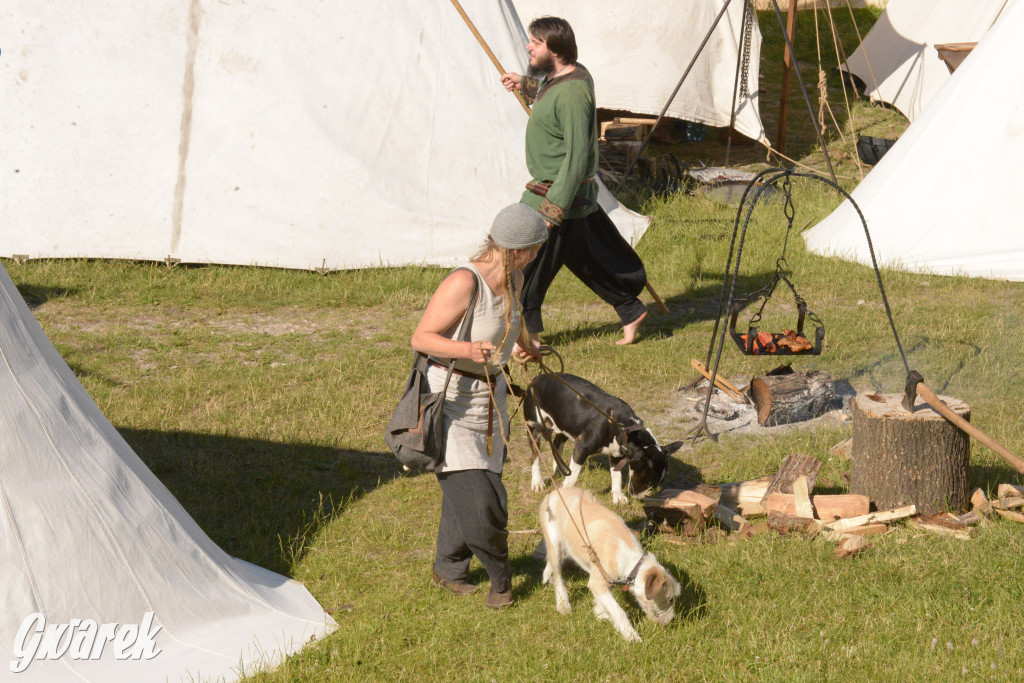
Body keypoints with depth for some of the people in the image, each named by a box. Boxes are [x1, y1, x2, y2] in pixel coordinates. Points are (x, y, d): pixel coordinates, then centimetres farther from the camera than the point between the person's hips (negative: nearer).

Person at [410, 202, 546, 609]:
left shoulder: (513, 279, 3)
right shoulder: (463, 283, -23)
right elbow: (421, 338, -19)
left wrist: (525, 345, 48)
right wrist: (468, 350, -36)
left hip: (489, 393, 8)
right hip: (450, 396, -8)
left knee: (484, 494, 7)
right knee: (474, 495, -13)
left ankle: (449, 569, 24)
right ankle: (500, 575, 6)